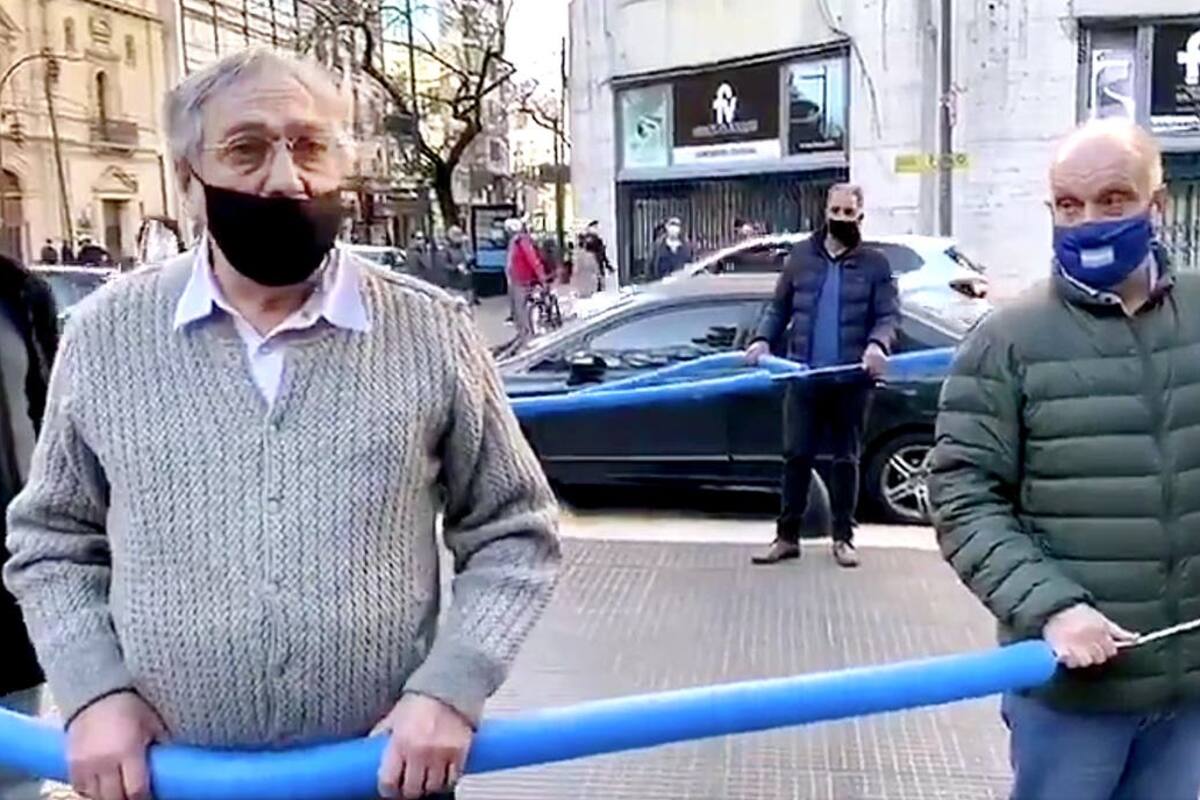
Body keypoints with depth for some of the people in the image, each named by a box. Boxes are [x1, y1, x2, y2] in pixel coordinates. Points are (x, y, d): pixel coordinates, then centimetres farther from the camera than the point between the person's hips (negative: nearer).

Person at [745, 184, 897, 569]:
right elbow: (779, 306, 12)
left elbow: (888, 314, -2)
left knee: (845, 459, 8)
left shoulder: (874, 264, 4)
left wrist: (877, 345, -22)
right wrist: (764, 339, -6)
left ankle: (843, 538, 18)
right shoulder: (801, 256, 10)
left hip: (851, 379, -1)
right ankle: (787, 536, 12)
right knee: (796, 456, 4)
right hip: (804, 375, 1)